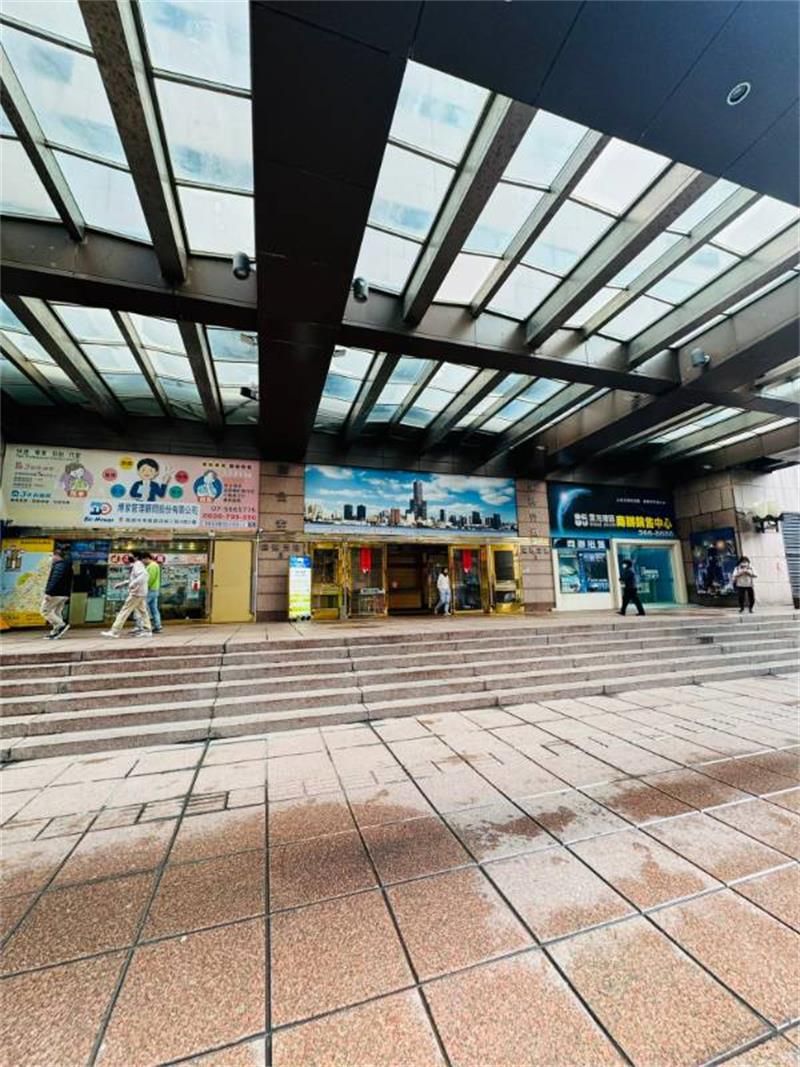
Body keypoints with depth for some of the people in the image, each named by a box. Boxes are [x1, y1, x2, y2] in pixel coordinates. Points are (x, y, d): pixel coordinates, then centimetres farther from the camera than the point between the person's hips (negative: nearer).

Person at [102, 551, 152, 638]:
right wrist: (122, 583, 26)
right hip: (141, 593, 10)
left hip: (136, 593, -10)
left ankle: (115, 631, 0)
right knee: (142, 611, 10)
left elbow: (143, 574, -30)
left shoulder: (137, 564, -11)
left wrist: (133, 584, -34)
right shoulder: (140, 565, 19)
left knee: (124, 611, -4)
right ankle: (147, 630, 9)